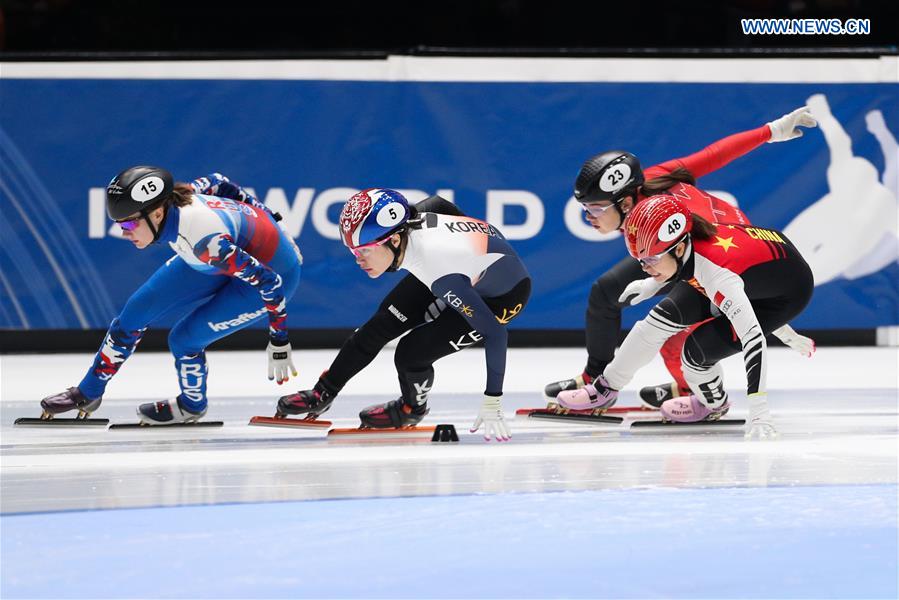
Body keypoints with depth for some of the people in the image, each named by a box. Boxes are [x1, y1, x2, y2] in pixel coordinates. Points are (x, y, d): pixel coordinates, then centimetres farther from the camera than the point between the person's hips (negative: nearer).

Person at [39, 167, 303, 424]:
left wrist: (279, 342, -26)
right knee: (139, 308, 5)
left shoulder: (203, 241, -41)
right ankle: (88, 394, 22)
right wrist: (256, 212, 18)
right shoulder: (172, 202, -20)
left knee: (184, 337, -11)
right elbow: (213, 182, 1)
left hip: (274, 268, -8)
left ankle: (191, 406, 22)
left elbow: (269, 281, -34)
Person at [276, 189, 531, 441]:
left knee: (411, 352, -15)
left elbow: (494, 332, -38)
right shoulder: (406, 223, -23)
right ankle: (323, 394, 24)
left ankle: (411, 409, 17)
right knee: (381, 324, 4)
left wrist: (492, 402, -36)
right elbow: (438, 203, 0)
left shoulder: (442, 273, -42)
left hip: (502, 294, -7)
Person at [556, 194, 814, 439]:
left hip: (782, 295, -7)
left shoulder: (717, 273, -43)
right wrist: (651, 285, 19)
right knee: (663, 317, 0)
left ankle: (713, 404, 15)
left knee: (698, 349, -17)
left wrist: (758, 411, -52)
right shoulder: (685, 242, -22)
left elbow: (753, 337, -48)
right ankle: (605, 388, 19)